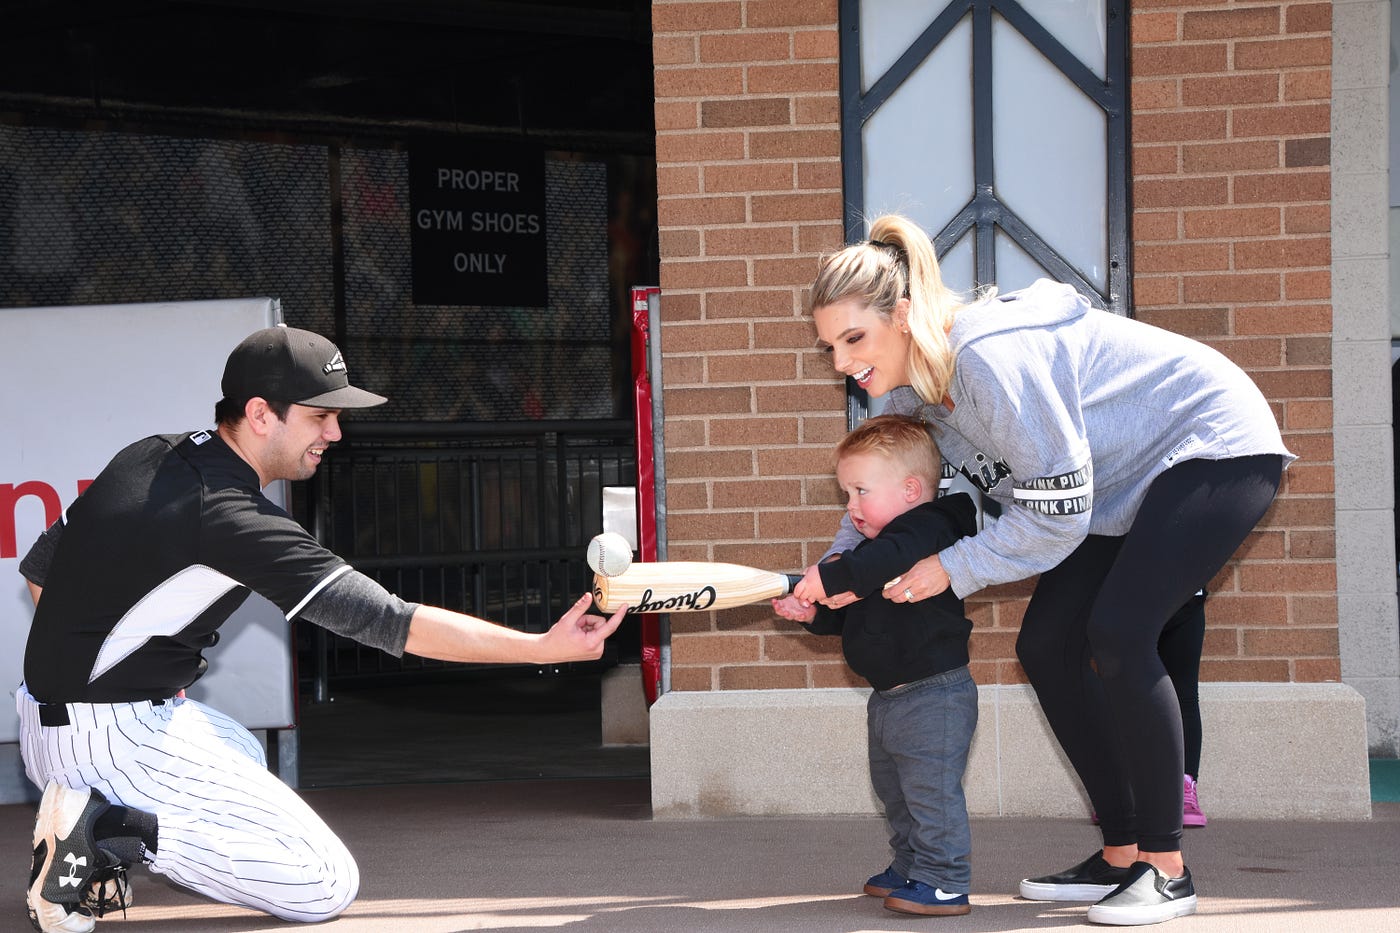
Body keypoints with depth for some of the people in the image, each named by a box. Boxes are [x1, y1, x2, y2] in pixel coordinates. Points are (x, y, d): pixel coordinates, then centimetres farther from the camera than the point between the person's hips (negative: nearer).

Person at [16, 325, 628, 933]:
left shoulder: (151, 455, 7)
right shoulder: (232, 518, -21)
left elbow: (39, 569, 18)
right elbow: (387, 621, -23)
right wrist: (545, 648, -22)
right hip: (115, 737, -9)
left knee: (240, 755, 37)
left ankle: (95, 815, 10)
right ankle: (110, 829, -13)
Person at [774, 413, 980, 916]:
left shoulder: (928, 529, -18)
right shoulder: (879, 543, 15)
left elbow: (889, 559, -39)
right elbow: (853, 609, 20)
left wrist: (830, 576, -37)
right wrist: (814, 611, 3)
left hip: (933, 696, -11)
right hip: (889, 698, 11)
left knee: (931, 791, -9)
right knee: (895, 792, 20)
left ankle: (945, 883, -4)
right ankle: (910, 867, 33)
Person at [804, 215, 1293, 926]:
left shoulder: (990, 358, -33)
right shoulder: (909, 388, -4)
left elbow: (1057, 512, -28)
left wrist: (953, 568, -21)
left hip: (1214, 449, -10)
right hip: (1125, 481, 10)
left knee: (1116, 633, -23)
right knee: (1045, 645, 2)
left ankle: (1166, 868, -13)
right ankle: (1122, 854, 9)